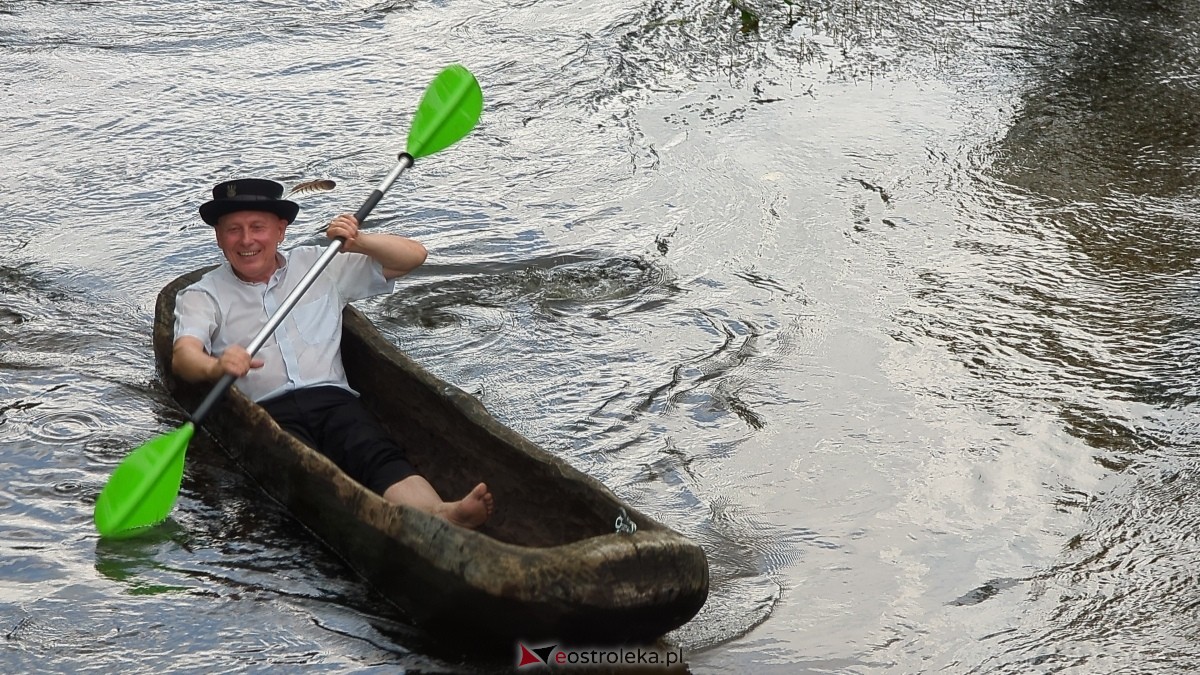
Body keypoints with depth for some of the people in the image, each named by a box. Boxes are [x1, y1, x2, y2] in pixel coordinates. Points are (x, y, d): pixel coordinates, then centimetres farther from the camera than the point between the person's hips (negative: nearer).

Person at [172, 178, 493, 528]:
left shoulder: (319, 266, 23)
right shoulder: (202, 296, 17)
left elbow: (413, 255, 20)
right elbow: (184, 354, -5)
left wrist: (359, 242, 0)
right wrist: (215, 367, -30)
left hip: (333, 398, 2)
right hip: (265, 411, -2)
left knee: (380, 455, -31)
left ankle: (438, 514, -58)